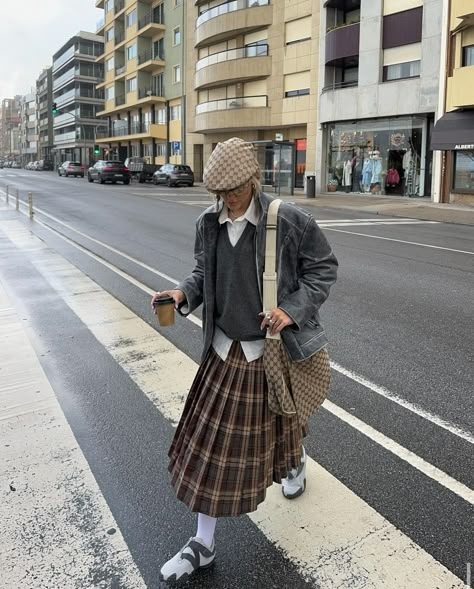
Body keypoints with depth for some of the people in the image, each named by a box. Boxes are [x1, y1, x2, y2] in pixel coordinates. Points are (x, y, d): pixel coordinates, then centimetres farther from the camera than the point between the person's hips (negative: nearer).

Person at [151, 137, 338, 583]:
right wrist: (183, 294, -11)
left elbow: (323, 267, -6)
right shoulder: (208, 224, -4)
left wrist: (294, 309, -19)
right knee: (210, 439, 6)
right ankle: (203, 544, 23)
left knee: (278, 422, 20)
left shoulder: (288, 221, -16)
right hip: (224, 348, 3)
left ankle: (297, 462, 62)